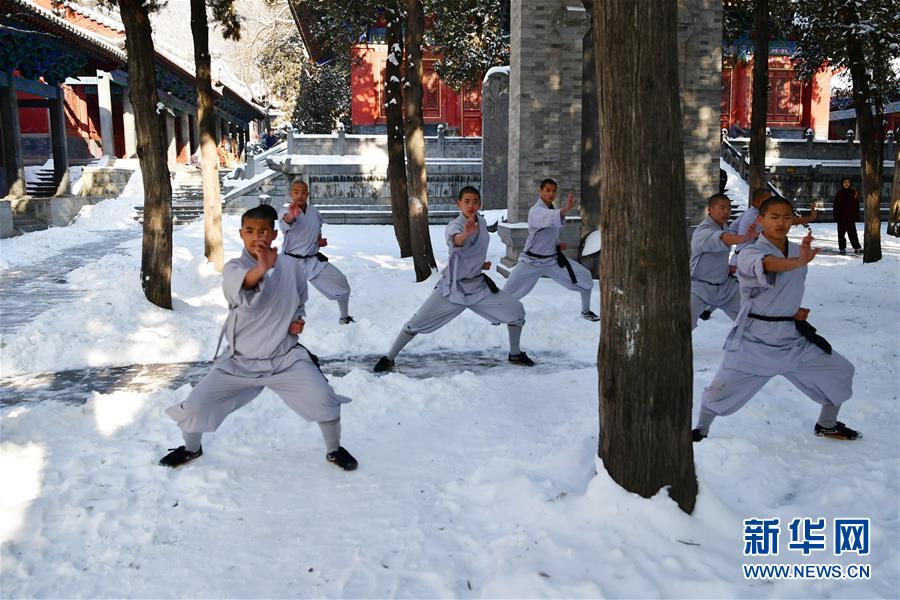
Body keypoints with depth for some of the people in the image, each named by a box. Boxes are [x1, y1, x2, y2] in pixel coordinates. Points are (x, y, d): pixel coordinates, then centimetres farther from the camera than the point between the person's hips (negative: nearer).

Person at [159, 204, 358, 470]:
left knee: (324, 400, -16)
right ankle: (192, 448, 31)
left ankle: (334, 450, 14)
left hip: (286, 358, 0)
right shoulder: (233, 267, -10)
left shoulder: (291, 269, -2)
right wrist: (261, 268, -58)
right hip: (240, 360, 0)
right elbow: (241, 287, -37)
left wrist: (298, 320, -5)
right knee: (194, 405, -3)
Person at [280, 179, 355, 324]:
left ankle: (344, 317, 24)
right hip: (291, 261, -5)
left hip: (313, 260, 5)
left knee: (340, 282, 3)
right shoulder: (288, 212, -14)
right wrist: (290, 216, -63)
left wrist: (320, 240, 3)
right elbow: (284, 225, -41)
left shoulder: (314, 212, 3)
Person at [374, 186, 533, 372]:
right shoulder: (454, 226, -21)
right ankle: (389, 358, 11)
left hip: (478, 285, 6)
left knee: (516, 310, 0)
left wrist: (480, 263, 5)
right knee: (417, 323, -7)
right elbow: (455, 241, -48)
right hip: (453, 287, -5)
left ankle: (515, 354, 20)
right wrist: (466, 234, -69)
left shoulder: (481, 221, 0)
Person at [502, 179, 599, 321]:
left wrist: (558, 243, 2)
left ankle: (586, 311, 19)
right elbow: (549, 219, -47)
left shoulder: (552, 208, 6)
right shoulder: (536, 211, -21)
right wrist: (566, 209, -64)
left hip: (553, 259, 7)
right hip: (532, 260, -6)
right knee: (510, 290, -3)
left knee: (585, 278, 1)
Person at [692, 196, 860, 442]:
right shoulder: (749, 254, -17)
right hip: (754, 341, -6)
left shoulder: (798, 251, 5)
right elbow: (769, 265, -41)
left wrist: (796, 310, 1)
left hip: (793, 339, 6)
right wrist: (799, 261, -61)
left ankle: (827, 425, 32)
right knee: (721, 390, -5)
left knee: (840, 372, 9)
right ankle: (701, 430, 22)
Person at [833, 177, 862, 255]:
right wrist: (836, 216, -3)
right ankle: (842, 248, 9)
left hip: (851, 217, 0)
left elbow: (857, 205, 6)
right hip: (841, 217, 0)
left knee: (852, 233, 0)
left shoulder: (853, 193, 4)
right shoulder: (839, 193, 2)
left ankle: (857, 247, 5)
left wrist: (857, 215, 1)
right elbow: (836, 206, 2)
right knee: (841, 233, 3)